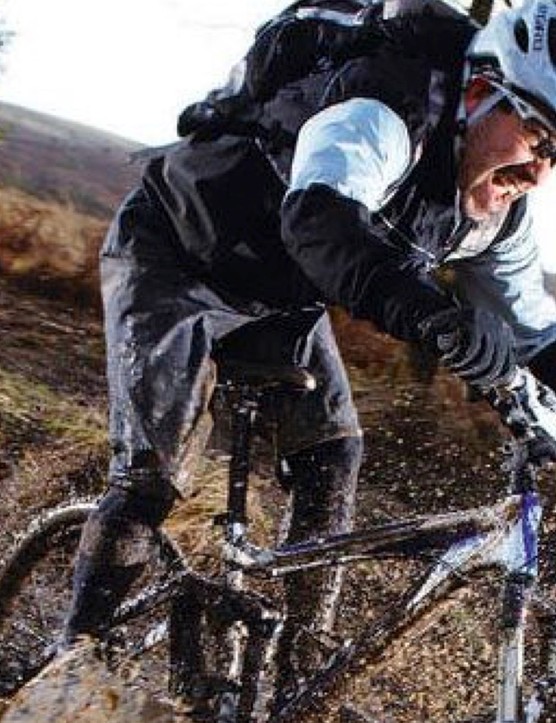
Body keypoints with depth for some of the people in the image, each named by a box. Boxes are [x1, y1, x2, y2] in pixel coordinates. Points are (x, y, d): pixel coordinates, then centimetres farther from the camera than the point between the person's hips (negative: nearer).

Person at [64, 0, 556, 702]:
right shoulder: (380, 116, -37)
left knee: (332, 454, -3)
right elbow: (321, 220, -58)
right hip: (173, 254, -7)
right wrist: (433, 313, -74)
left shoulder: (499, 209, -11)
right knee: (149, 475, -14)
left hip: (280, 295, 7)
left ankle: (297, 672, 8)